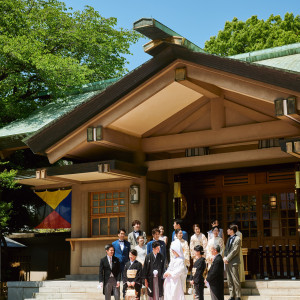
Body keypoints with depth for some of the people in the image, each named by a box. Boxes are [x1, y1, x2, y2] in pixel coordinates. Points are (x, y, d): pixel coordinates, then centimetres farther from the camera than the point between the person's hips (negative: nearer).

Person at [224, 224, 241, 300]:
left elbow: (234, 251, -13)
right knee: (229, 280, 9)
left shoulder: (237, 239, -7)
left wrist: (227, 259, -13)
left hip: (233, 262, -8)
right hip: (227, 262, 8)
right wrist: (225, 257, 0)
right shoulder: (229, 239, 17)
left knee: (235, 280, -4)